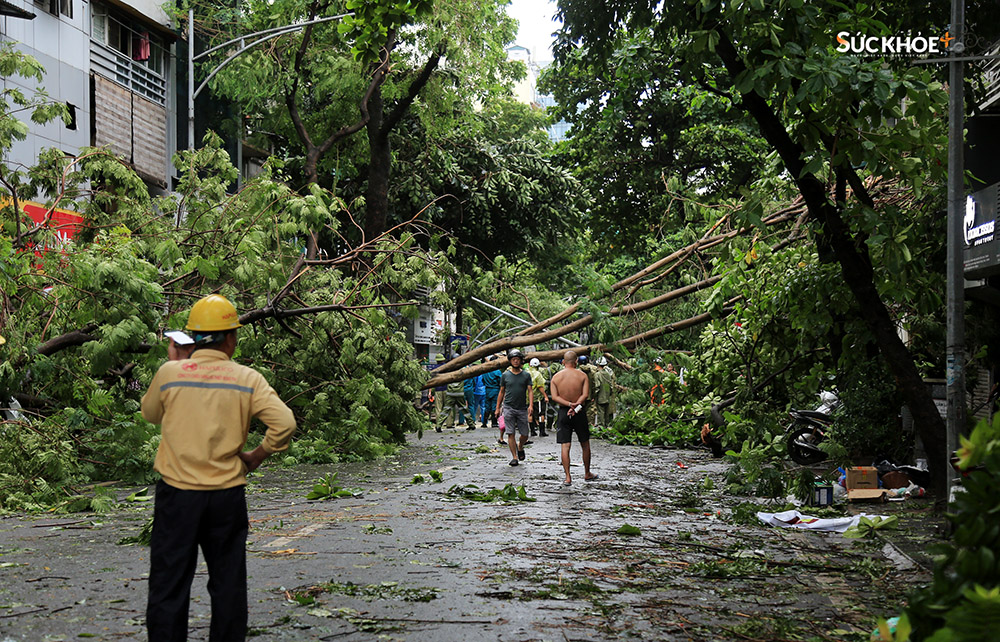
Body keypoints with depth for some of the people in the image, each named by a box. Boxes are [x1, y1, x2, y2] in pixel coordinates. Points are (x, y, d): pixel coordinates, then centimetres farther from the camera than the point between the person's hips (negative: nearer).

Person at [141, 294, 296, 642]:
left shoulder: (170, 373, -3)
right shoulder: (247, 379, -4)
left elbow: (150, 413, 15)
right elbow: (285, 423, -13)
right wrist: (257, 455, 3)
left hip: (176, 494, 0)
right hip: (227, 495, 0)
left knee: (169, 584, 7)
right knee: (228, 584, 14)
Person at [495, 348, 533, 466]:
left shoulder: (526, 375, 6)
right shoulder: (505, 375, 6)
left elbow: (530, 391, 2)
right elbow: (501, 392, 11)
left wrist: (530, 405, -13)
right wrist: (497, 408, 9)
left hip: (522, 409, 1)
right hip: (509, 408, -1)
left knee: (524, 435, 3)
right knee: (511, 434, -6)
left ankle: (520, 448, 33)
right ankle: (514, 457, 0)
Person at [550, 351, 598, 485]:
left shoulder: (556, 377, 0)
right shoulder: (582, 376, -3)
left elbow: (554, 397, -9)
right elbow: (585, 395, -15)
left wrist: (569, 404, -15)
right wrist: (575, 406, -19)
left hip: (563, 413, 0)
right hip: (579, 413, 0)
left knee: (564, 446, 1)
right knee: (585, 444, 15)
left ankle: (567, 477, -5)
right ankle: (587, 474, 25)